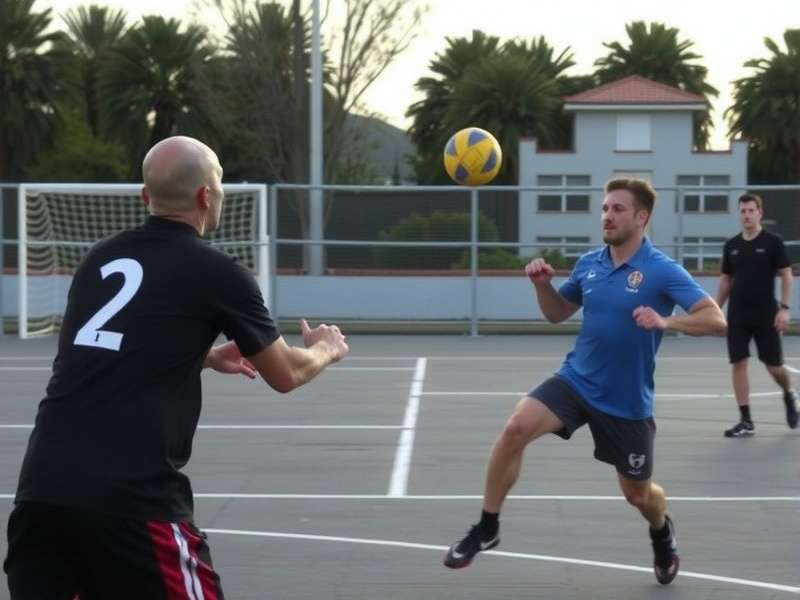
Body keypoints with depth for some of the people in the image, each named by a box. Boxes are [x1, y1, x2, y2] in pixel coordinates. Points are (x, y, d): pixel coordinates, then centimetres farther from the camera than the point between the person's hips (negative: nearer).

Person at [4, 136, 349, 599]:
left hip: (42, 487, 5)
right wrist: (325, 349, 36)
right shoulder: (217, 273, 0)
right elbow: (286, 375, 15)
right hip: (132, 497, -5)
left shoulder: (100, 259, 15)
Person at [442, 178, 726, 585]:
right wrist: (542, 284, -5)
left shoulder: (663, 271, -16)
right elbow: (557, 313, 16)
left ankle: (662, 534, 49)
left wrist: (666, 321, -39)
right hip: (576, 381, 3)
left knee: (638, 494, 11)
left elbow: (716, 321, -23)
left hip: (627, 402, -3)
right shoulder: (588, 264, 0)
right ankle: (487, 528, -9)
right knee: (516, 429, -23)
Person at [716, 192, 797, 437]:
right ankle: (746, 421, 1)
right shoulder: (731, 245, 7)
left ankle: (789, 395, 36)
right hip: (737, 316, 3)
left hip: (766, 316, -3)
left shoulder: (773, 242, -5)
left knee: (773, 365, 3)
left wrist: (784, 308, -14)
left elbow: (786, 275, -5)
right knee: (739, 364, -2)